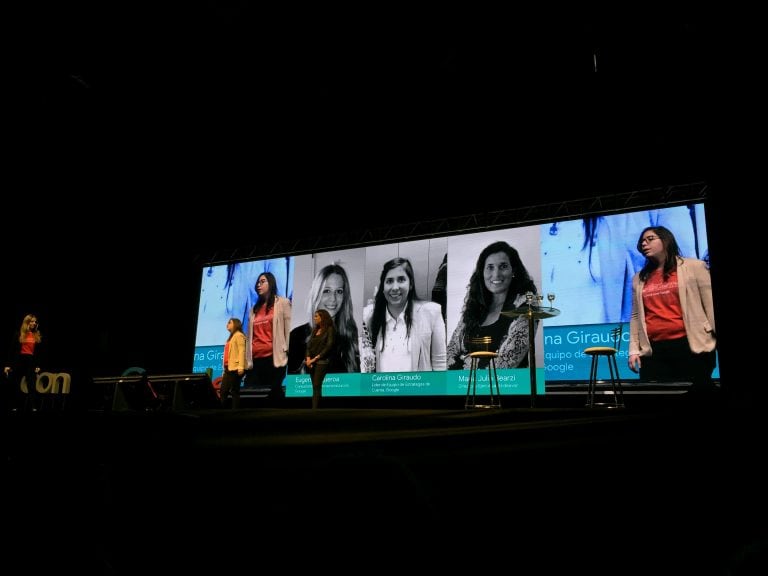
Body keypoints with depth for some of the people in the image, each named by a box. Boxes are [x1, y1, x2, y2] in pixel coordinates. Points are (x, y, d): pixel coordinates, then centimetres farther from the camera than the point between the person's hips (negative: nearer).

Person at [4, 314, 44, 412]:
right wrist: (8, 365, -2)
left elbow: (40, 352, 7)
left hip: (31, 362, 0)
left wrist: (38, 365, -1)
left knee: (32, 385, -7)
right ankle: (15, 407, 15)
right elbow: (12, 350, 2)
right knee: (15, 385, 5)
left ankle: (33, 407, -11)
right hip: (18, 361, 0)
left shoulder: (38, 336, 8)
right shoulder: (18, 334, 3)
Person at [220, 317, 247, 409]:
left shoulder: (239, 335, -3)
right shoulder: (231, 337, 26)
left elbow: (242, 351, -14)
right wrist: (225, 367, 16)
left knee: (234, 391, -7)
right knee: (223, 391, 5)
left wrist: (241, 367, -23)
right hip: (228, 368, 9)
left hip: (235, 368, -9)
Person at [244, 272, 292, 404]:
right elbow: (250, 335, 19)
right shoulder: (254, 309, 22)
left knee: (274, 393, -5)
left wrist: (288, 352, -9)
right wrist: (247, 360, 10)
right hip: (255, 359, 5)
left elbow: (289, 329, 0)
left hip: (273, 357, -5)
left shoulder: (283, 303, 7)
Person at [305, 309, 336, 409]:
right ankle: (317, 409, 7)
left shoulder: (330, 329, -3)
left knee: (316, 386, -14)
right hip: (312, 362, 6)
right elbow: (309, 345, 11)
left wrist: (315, 358, -14)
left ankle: (314, 410, -18)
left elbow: (329, 346, -11)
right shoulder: (315, 330, 17)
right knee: (315, 387, 5)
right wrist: (308, 358, -6)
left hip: (322, 361, -6)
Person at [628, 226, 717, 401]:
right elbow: (636, 316, 14)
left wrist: (717, 341, -6)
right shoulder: (639, 279, 16)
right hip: (653, 351, 3)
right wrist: (634, 349, 6)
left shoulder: (693, 267, 6)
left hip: (691, 346, -3)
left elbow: (711, 305, 1)